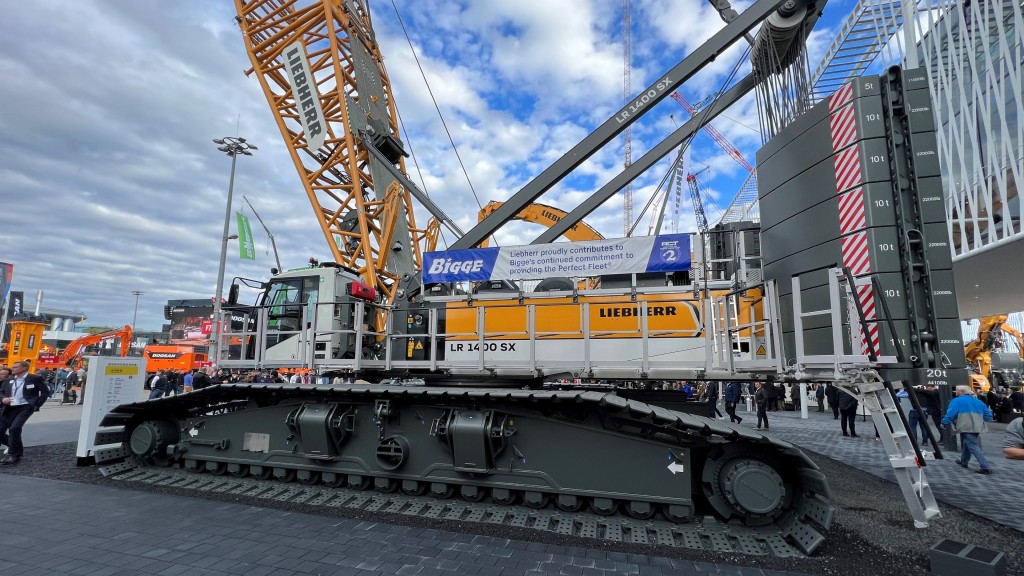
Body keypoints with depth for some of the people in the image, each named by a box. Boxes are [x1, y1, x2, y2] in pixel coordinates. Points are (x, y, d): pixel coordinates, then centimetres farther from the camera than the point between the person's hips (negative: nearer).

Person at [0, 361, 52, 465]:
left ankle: (13, 454, -6)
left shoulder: (34, 378, -4)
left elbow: (45, 392, -2)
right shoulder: (9, 380, 11)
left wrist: (36, 405, -7)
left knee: (14, 429, -21)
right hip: (10, 408, 6)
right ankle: (16, 447, 28)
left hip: (25, 407, -6)